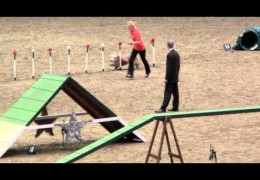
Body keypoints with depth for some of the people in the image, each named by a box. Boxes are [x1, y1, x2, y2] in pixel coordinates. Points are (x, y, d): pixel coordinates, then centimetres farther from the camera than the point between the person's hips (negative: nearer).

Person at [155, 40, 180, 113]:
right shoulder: (176, 54, 9)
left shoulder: (169, 55, -18)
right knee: (175, 92, 11)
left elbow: (168, 67, -20)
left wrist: (166, 78, -18)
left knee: (167, 93, -9)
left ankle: (163, 108, -11)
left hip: (170, 78, -9)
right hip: (175, 77, 9)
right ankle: (175, 107, 16)